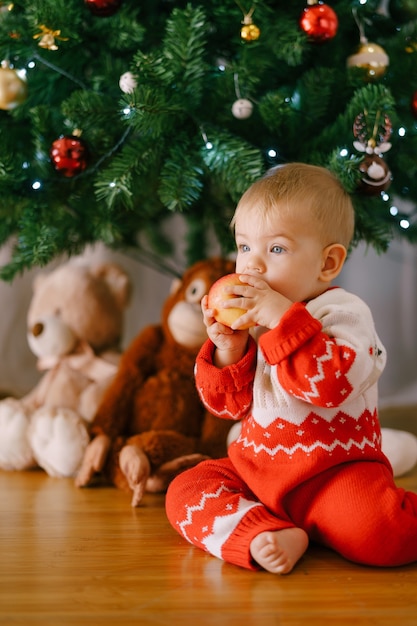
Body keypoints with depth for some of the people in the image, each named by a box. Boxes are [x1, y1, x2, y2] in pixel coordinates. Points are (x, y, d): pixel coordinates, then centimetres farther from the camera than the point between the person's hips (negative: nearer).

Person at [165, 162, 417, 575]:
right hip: (255, 465, 6)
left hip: (334, 470, -6)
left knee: (375, 531, -30)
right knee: (184, 491, -10)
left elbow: (333, 384, -30)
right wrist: (227, 351, -11)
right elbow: (228, 405, 9)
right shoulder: (247, 319, 6)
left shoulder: (343, 313, -10)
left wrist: (282, 319, -31)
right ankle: (263, 534, -26)